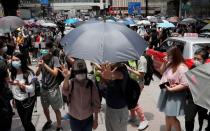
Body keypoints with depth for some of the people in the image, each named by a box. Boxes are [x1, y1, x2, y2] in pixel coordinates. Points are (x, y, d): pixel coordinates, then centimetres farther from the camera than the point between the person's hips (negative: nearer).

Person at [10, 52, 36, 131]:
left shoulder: (29, 73, -18)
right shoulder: (13, 73, -2)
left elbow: (32, 89, -22)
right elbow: (13, 88, 8)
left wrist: (19, 84, -34)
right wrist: (14, 100, 13)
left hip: (28, 100, -5)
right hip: (18, 101, 5)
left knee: (27, 122, -4)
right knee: (23, 122, 16)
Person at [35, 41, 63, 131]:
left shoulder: (54, 59, -14)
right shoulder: (42, 59, -1)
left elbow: (55, 73, -24)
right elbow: (37, 74, -2)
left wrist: (44, 65, -27)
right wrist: (39, 67, -22)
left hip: (53, 89, -5)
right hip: (44, 88, 5)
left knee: (56, 109, 6)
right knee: (45, 108, 21)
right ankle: (48, 121, 47)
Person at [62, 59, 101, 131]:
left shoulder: (91, 84, -13)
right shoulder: (71, 83, -15)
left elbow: (96, 103, -4)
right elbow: (65, 91, -39)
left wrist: (96, 120, 0)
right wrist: (66, 78, -57)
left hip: (88, 119, 0)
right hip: (74, 119, 0)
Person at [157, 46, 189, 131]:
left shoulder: (182, 68, -23)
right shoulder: (170, 65, 1)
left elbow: (185, 85, -25)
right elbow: (162, 72, 16)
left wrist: (171, 89, -24)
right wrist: (164, 63, -1)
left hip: (175, 96, -8)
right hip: (167, 93, 8)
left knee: (172, 118, 0)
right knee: (167, 115, 20)